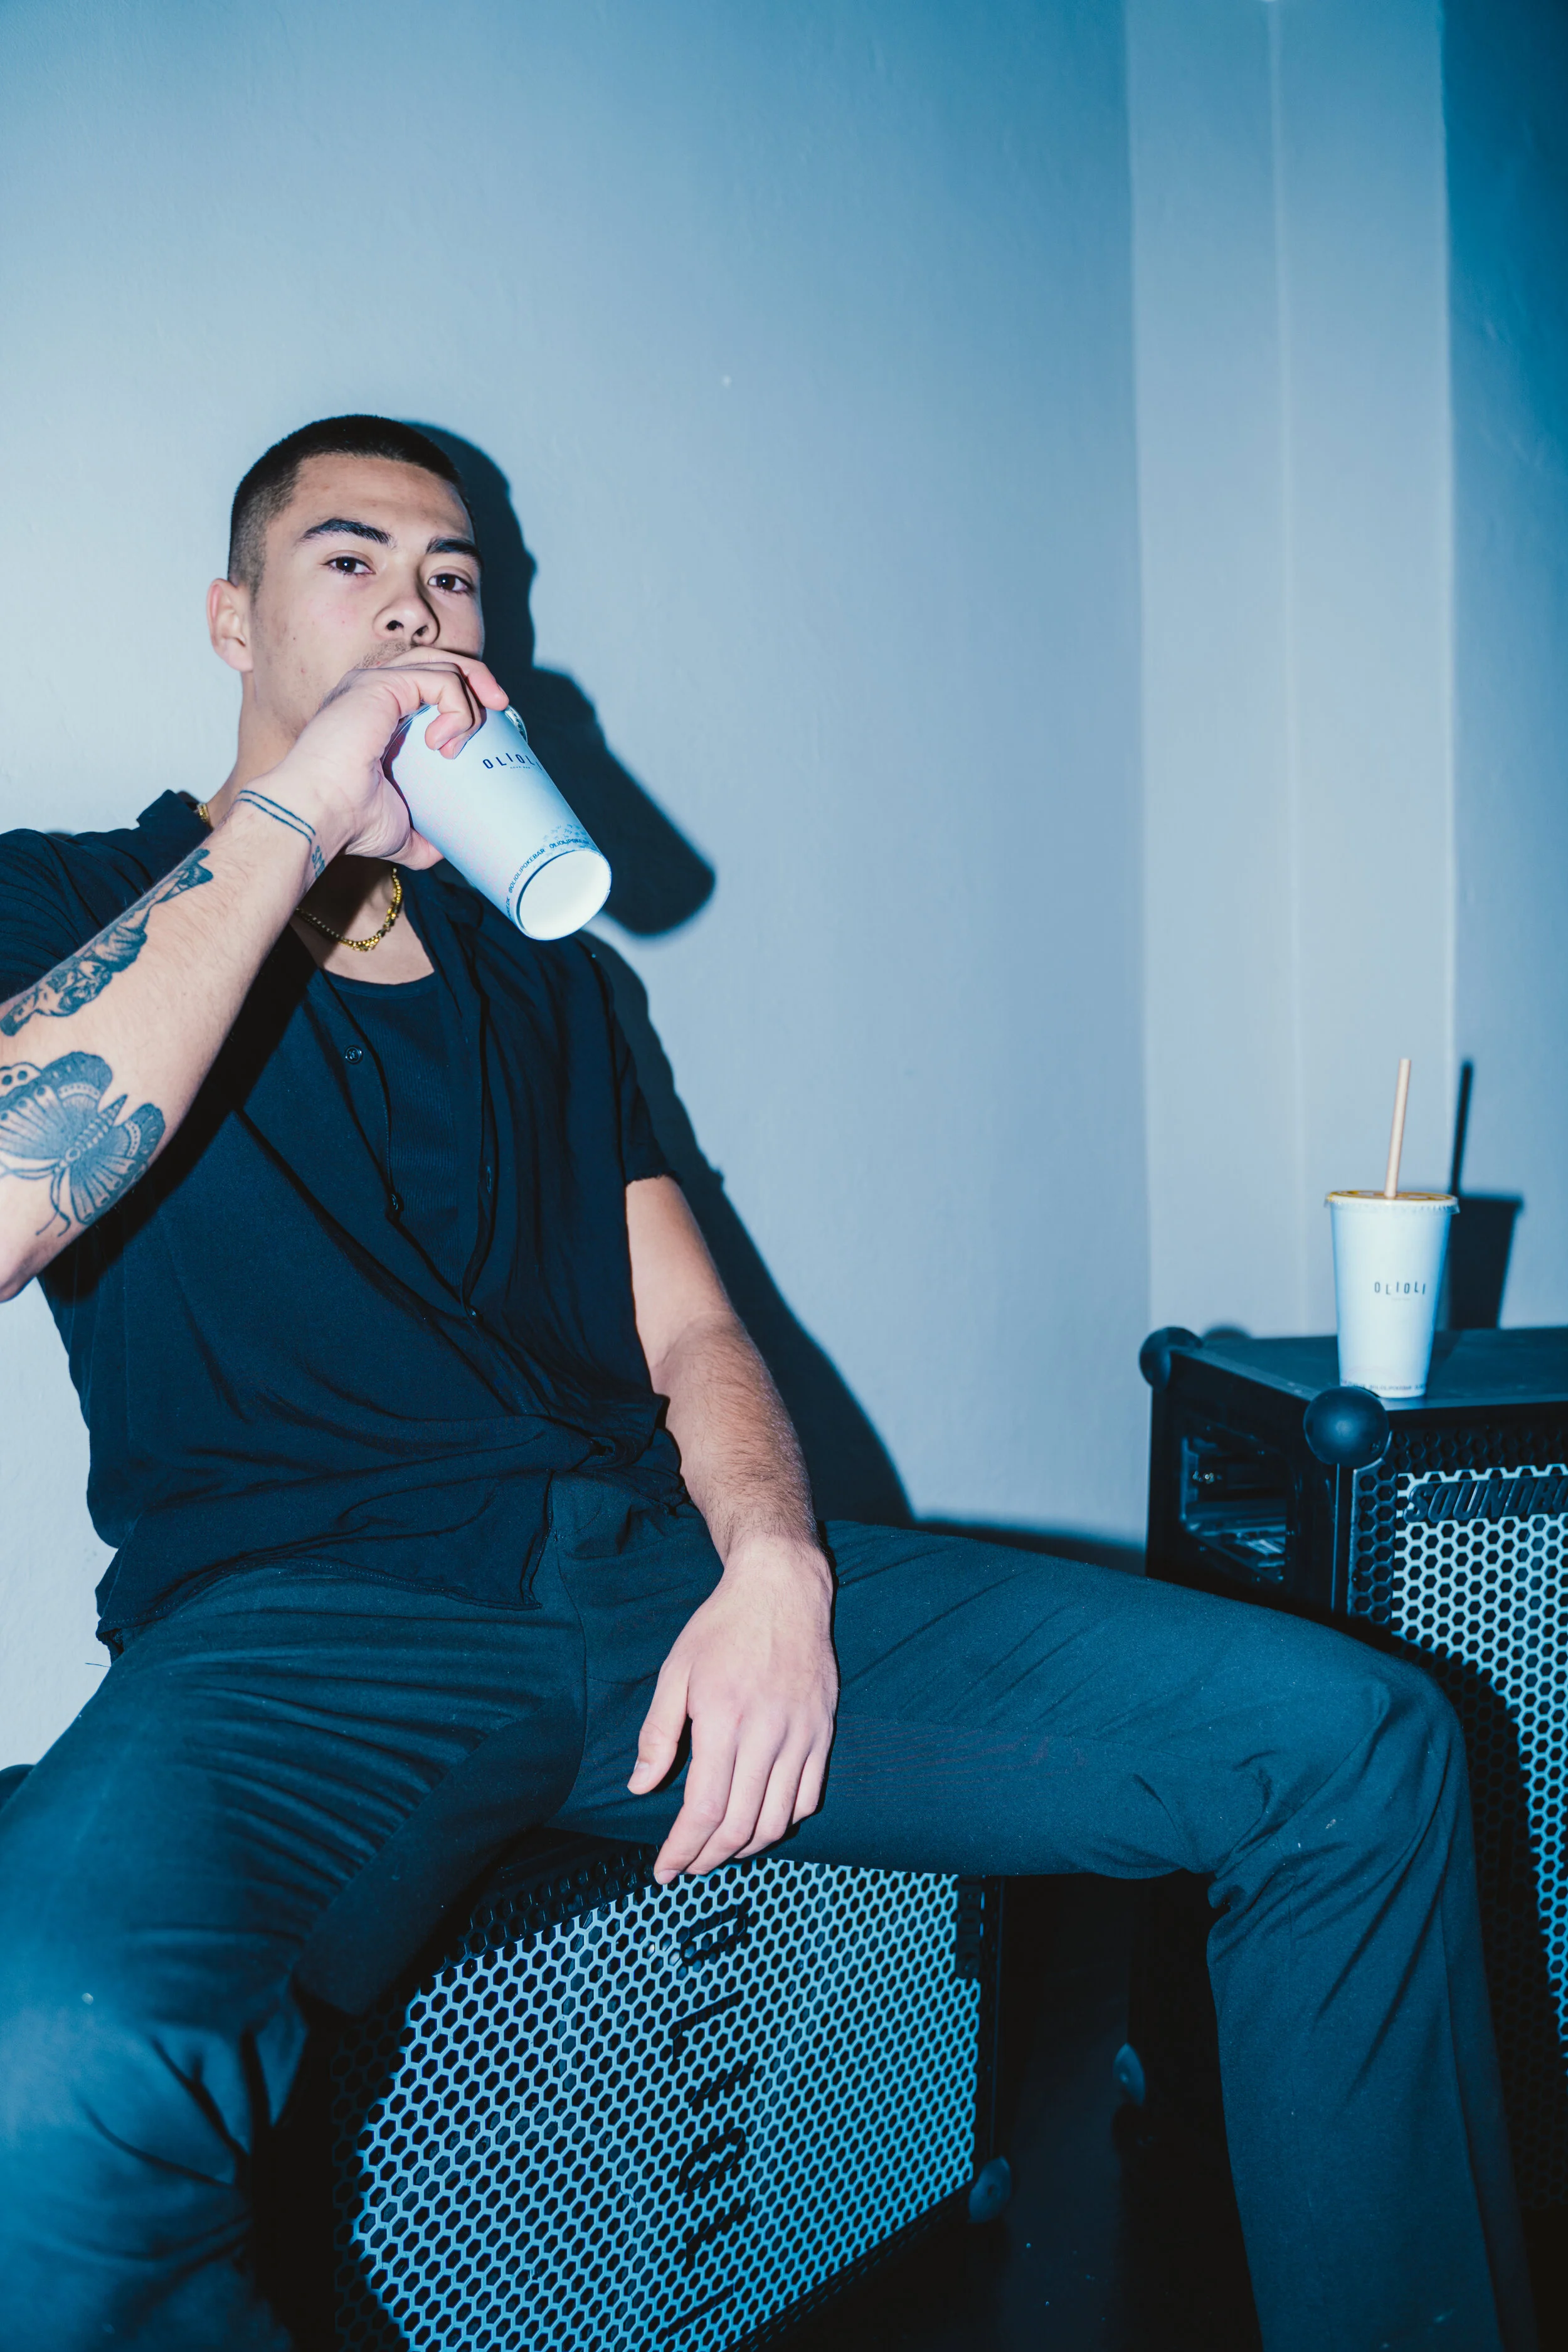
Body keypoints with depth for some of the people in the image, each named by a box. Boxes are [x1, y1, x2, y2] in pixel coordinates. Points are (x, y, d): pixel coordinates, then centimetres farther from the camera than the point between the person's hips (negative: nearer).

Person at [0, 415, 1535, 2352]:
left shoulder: (536, 970, 25)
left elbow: (689, 1333, 17)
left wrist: (775, 1566, -5)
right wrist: (297, 813, -9)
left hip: (662, 1568, 5)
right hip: (303, 1616, -4)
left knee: (1355, 1742, -11)